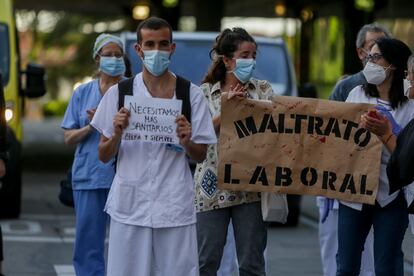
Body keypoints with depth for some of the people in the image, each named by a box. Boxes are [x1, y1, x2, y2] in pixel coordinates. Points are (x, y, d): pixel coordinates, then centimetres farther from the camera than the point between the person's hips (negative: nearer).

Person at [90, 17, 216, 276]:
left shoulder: (192, 95, 4)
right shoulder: (119, 93, 5)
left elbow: (201, 156, 9)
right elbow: (104, 156, 7)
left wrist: (186, 143, -12)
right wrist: (117, 135, -13)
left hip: (175, 207, 0)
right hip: (130, 205, 0)